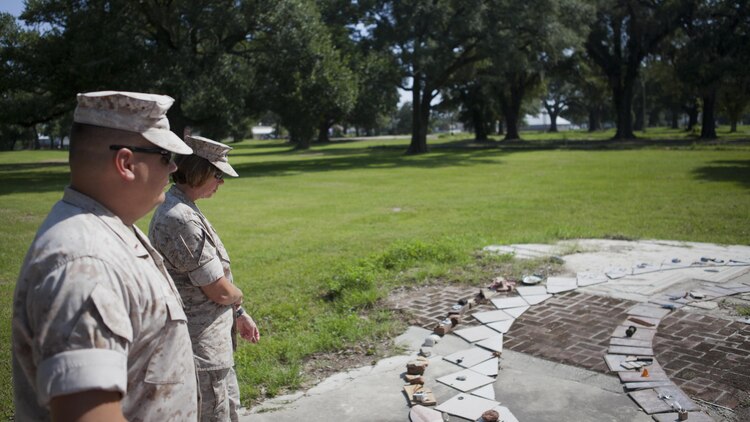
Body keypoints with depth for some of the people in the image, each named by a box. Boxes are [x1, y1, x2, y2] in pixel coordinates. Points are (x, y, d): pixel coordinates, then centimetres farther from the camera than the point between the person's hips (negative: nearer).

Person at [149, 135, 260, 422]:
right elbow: (220, 291, -22)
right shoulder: (182, 219, -25)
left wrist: (238, 314, 15)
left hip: (213, 343, 10)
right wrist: (237, 297, 0)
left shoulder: (183, 209, 7)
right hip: (200, 345, -10)